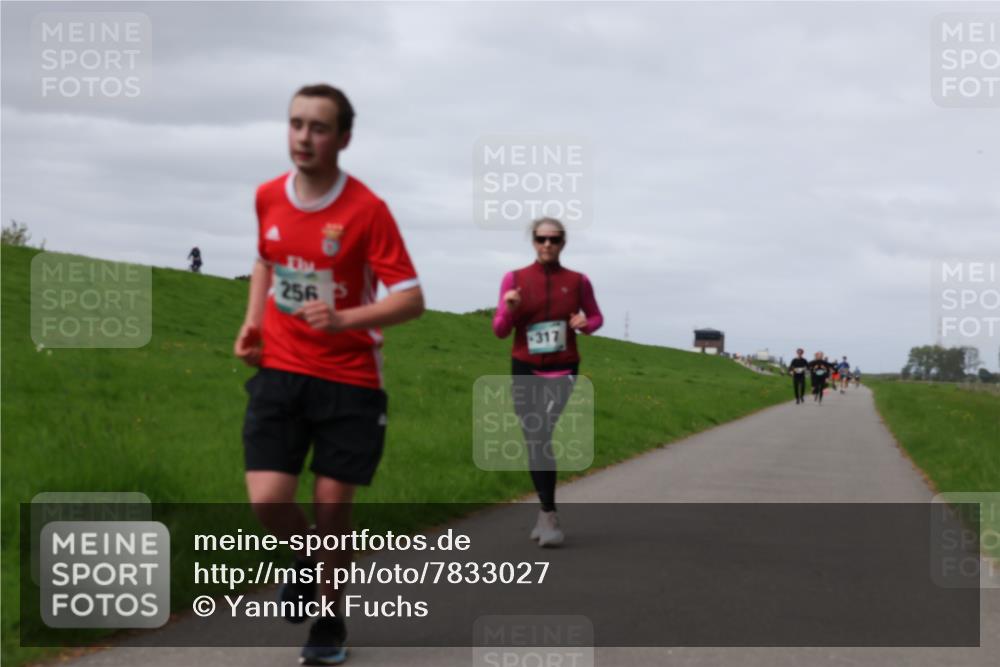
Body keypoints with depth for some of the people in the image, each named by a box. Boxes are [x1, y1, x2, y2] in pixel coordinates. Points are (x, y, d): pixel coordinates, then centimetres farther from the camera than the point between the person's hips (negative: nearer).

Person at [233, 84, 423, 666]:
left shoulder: (367, 210, -13)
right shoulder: (268, 197, 2)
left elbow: (411, 298, -14)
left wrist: (344, 320, -30)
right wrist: (253, 321, 7)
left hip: (349, 380, -3)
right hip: (279, 372, 3)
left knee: (333, 506, 2)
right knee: (267, 500, -11)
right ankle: (306, 561, 24)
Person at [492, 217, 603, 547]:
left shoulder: (577, 281, 2)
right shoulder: (515, 279, 2)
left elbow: (596, 316, 17)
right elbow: (500, 331, 4)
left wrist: (585, 325, -6)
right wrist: (509, 310, -17)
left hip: (561, 371, -2)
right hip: (525, 371, 2)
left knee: (543, 437, -19)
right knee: (535, 441, 2)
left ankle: (546, 513, -13)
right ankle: (549, 514, 12)